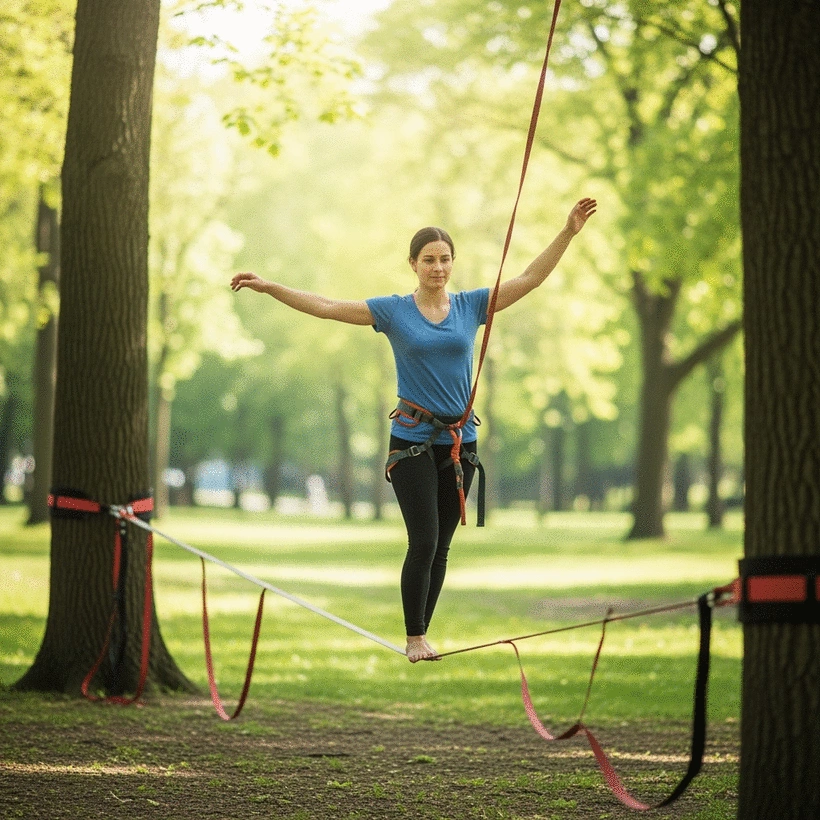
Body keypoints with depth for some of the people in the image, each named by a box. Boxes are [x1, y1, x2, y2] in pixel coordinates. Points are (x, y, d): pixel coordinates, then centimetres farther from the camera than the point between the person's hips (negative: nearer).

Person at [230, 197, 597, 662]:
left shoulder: (472, 306, 3)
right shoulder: (393, 311, -2)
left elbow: (531, 279, 0)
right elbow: (325, 306, -5)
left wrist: (569, 233, -10)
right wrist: (269, 288, -13)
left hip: (460, 442, 3)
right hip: (412, 441, -3)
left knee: (441, 546, 7)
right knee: (424, 542, -10)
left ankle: (422, 632, 18)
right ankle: (414, 638, 2)